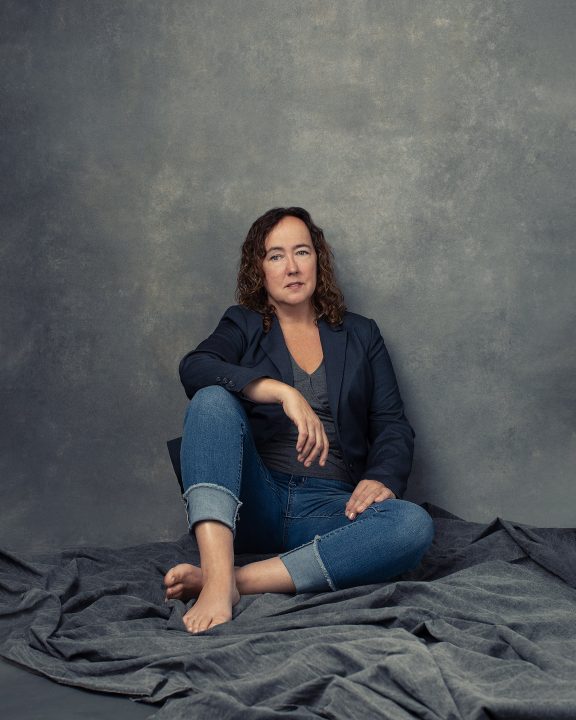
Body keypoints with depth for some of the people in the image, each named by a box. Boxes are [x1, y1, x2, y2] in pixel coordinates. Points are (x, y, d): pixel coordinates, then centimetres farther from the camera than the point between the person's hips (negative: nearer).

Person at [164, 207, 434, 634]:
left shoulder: (361, 335, 19)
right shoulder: (243, 327, 14)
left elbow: (393, 424, 11)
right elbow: (194, 369, -9)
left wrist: (382, 479, -12)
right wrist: (284, 392, -24)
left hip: (330, 509, 1)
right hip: (254, 502, -1)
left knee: (414, 525, -30)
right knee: (213, 400, -27)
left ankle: (241, 580, -34)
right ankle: (218, 580, -42)